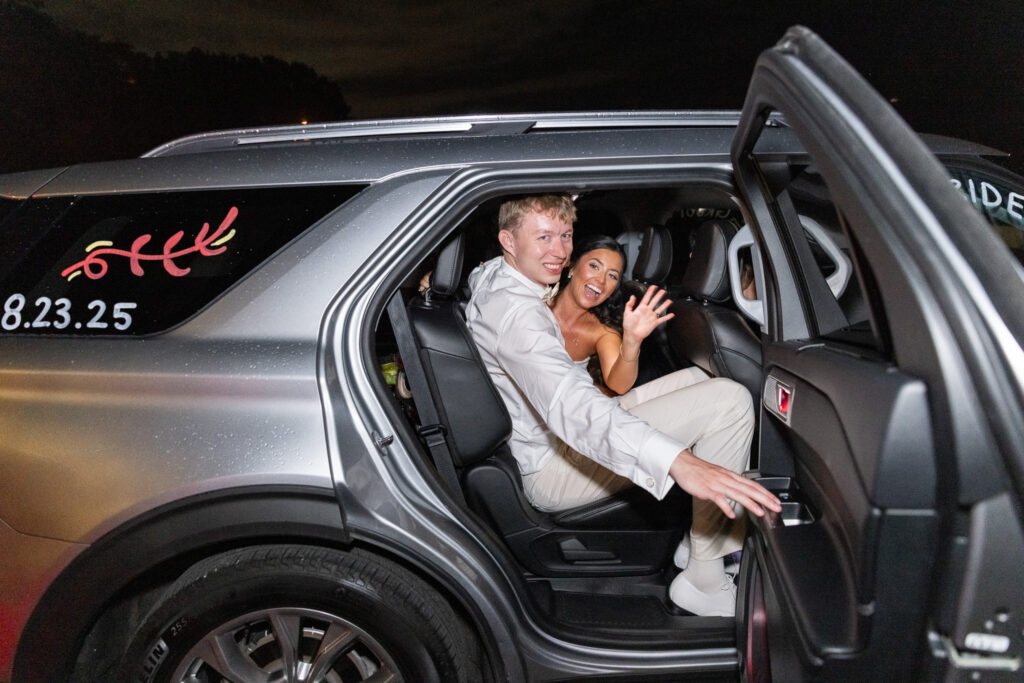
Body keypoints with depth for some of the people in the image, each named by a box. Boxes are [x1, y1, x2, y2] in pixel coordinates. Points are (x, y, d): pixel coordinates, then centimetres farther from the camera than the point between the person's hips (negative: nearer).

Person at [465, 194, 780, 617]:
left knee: (695, 379, 15)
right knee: (728, 400, -21)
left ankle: (711, 532, 16)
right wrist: (678, 462, -55)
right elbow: (568, 404, -45)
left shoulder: (487, 277, 4)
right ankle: (703, 581, -10)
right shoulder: (514, 312, -28)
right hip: (548, 473, -11)